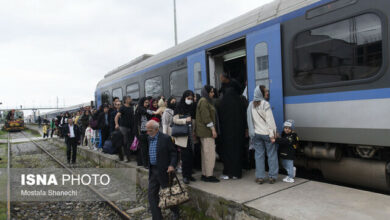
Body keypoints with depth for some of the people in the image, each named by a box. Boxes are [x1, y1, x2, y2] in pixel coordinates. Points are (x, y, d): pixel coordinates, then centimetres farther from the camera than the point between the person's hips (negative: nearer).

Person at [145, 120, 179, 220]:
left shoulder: (166, 138, -12)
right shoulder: (149, 139, 7)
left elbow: (173, 153, -10)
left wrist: (172, 165, -22)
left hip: (164, 171, -6)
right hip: (153, 171, 6)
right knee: (151, 194, 4)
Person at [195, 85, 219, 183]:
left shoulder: (206, 101, 20)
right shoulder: (203, 101, -12)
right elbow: (206, 117, -19)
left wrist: (213, 128, 19)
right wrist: (213, 129, -17)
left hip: (204, 131, 11)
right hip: (206, 131, -11)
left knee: (205, 153, 12)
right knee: (210, 153, -7)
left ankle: (204, 174, 17)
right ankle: (209, 175, -3)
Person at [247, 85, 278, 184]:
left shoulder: (251, 105, 5)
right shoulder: (265, 104, -12)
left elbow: (250, 120, 8)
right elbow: (270, 120, -14)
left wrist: (252, 133, 14)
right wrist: (272, 134, -12)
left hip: (256, 134, 5)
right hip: (266, 133, -4)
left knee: (259, 155, 10)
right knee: (272, 155, 8)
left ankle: (260, 177, 12)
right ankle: (272, 177, 12)